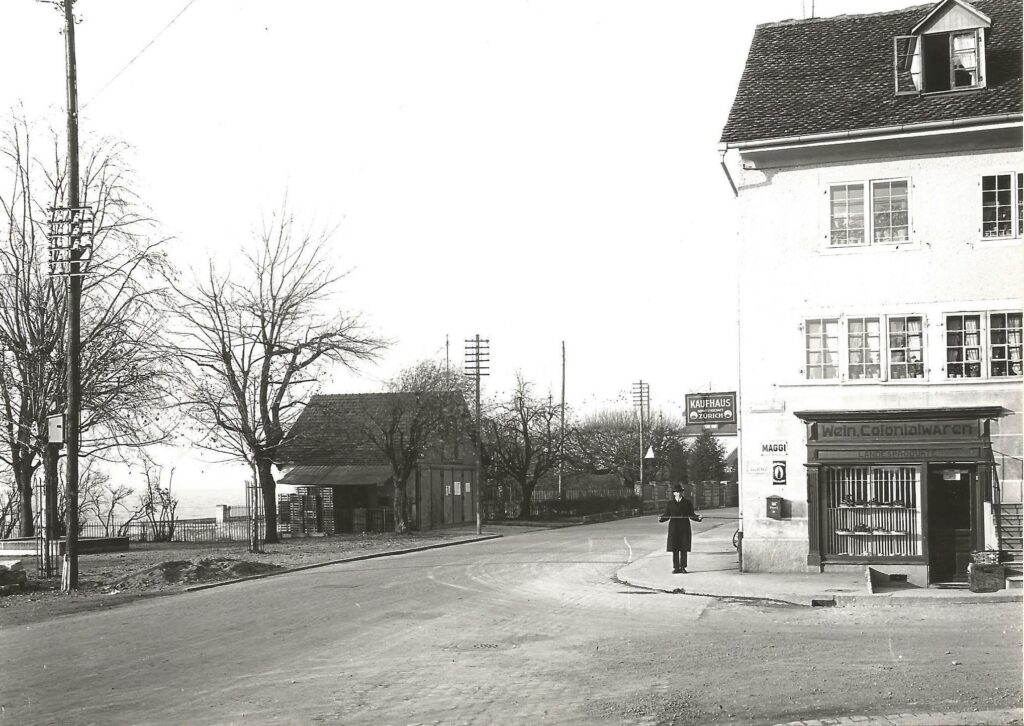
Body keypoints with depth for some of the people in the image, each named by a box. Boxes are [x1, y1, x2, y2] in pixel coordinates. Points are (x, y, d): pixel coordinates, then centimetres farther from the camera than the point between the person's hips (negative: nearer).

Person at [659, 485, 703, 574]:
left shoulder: (688, 503, 8)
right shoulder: (670, 503, 8)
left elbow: (691, 515, 4)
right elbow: (667, 515, 4)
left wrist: (698, 517, -14)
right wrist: (661, 518, -15)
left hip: (684, 528, 0)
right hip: (674, 528, 0)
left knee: (683, 548, 0)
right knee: (674, 549, -1)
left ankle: (682, 567, 7)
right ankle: (675, 568, 4)